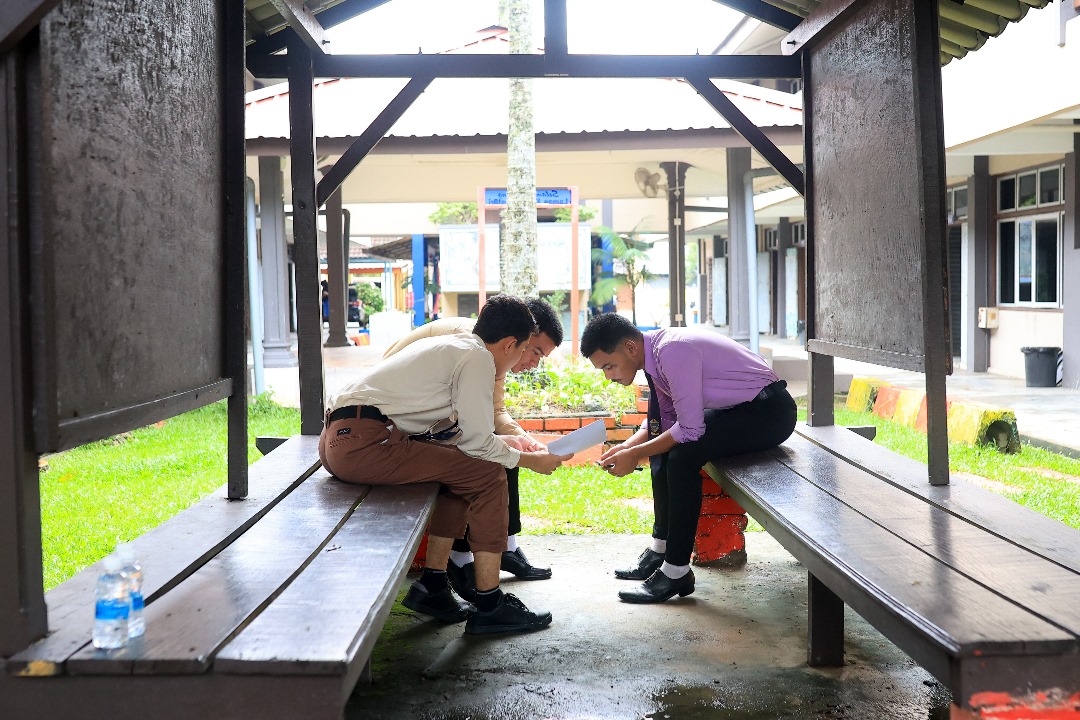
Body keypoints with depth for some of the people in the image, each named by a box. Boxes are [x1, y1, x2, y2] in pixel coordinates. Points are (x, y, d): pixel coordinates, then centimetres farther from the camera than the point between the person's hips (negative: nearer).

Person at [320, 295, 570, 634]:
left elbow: (462, 435, 27)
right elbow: (477, 441, -5)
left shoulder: (452, 346, 23)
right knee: (488, 475, -4)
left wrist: (512, 443, 32)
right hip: (363, 443, -10)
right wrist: (531, 460, 9)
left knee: (462, 467, 20)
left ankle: (432, 586, 19)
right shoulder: (477, 358, -5)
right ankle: (489, 605, 0)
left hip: (337, 439, 10)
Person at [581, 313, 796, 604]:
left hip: (769, 411, -10)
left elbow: (690, 428, -27)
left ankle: (676, 571, -16)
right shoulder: (655, 352, 4)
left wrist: (636, 454, -18)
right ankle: (661, 549, 14)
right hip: (738, 408, 10)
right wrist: (628, 446, -1)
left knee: (683, 454, -25)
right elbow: (663, 419, 15)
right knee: (662, 443, 8)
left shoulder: (673, 351, -26)